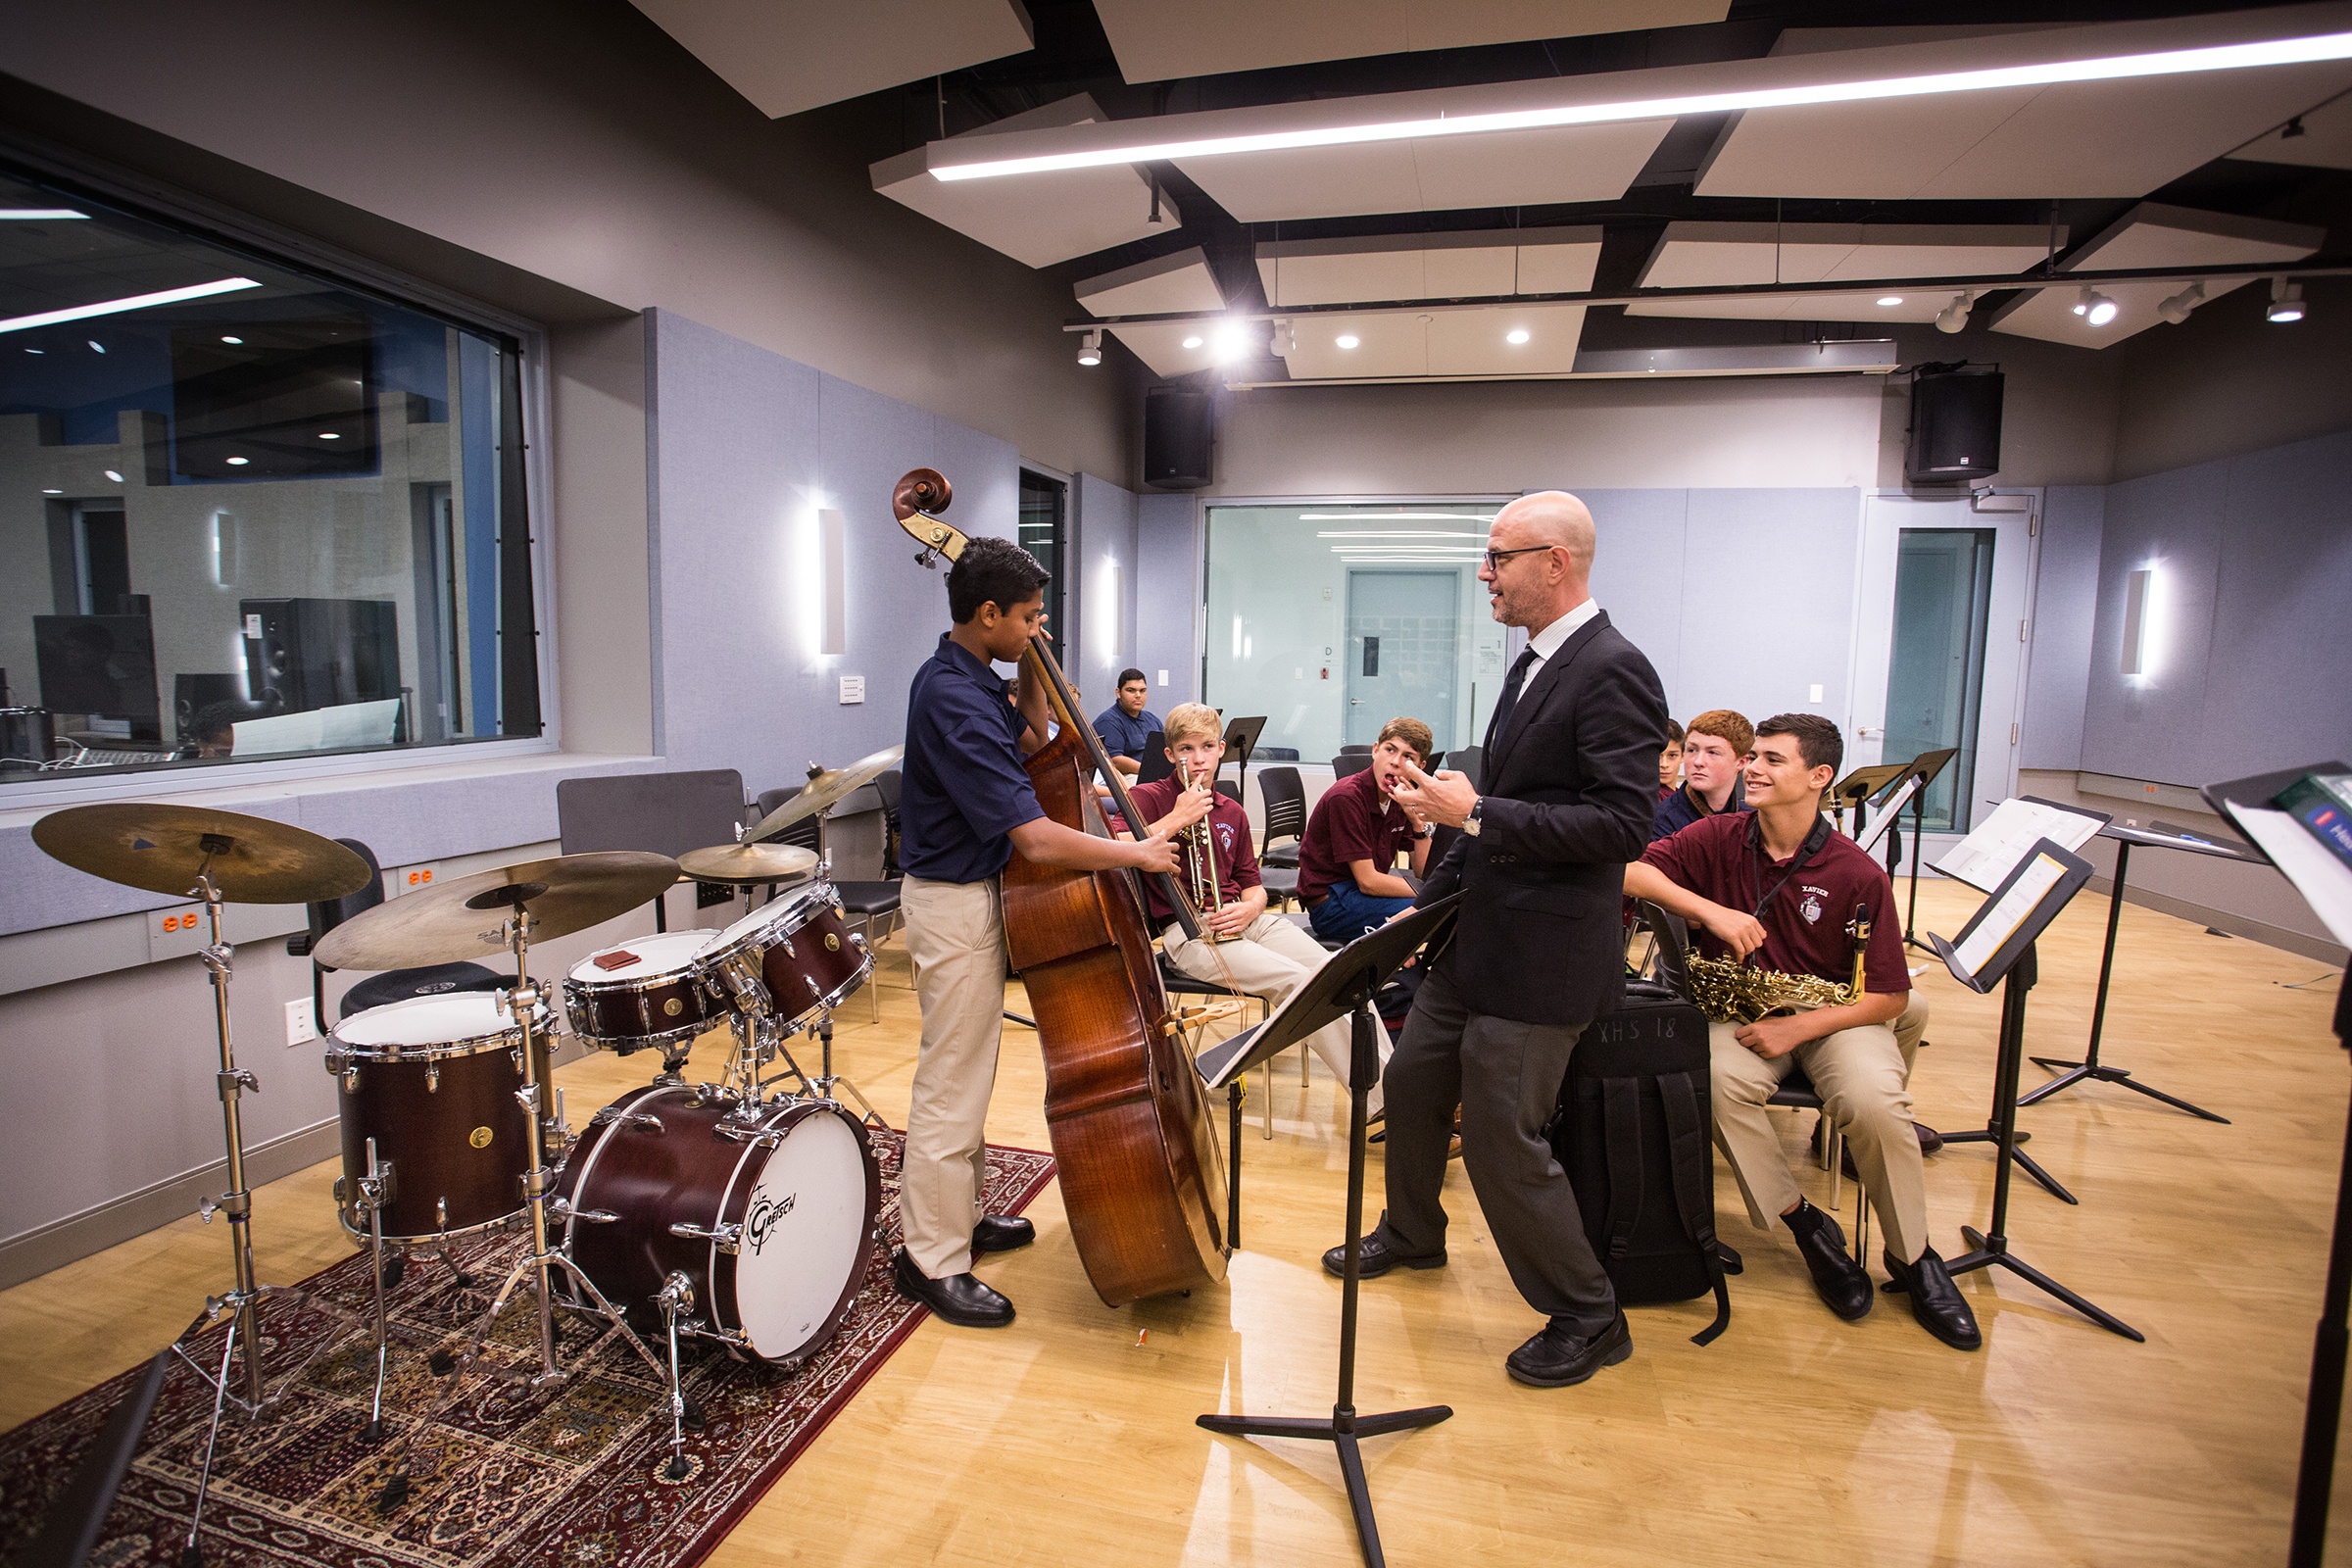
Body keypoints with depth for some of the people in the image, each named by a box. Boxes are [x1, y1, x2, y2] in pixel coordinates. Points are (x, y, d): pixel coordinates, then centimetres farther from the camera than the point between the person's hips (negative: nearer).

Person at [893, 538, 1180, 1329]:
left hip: (972, 891, 11)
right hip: (955, 906, -11)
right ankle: (932, 1259, 16)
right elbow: (1036, 838, -31)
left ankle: (960, 1215, 37)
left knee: (969, 1071, 21)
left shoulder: (965, 678, 6)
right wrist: (1138, 853, -19)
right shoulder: (954, 700, -26)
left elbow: (1031, 740, 19)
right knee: (951, 1083, 0)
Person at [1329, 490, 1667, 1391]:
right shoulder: (1533, 665, 12)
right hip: (1476, 941, 10)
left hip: (1543, 956, -9)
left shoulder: (1612, 672, -17)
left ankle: (1588, 1320, 24)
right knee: (1412, 1086, 20)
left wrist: (1477, 813, -24)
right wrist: (1429, 900, 15)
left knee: (1500, 1133, 0)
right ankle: (1412, 1236, 45)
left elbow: (1622, 826, -24)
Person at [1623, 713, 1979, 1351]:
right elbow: (1629, 870, -15)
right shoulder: (1719, 838, -5)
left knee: (1875, 1102, -30)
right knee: (1718, 1078, -31)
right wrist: (1709, 909, -26)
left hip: (1834, 1013, -1)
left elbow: (1888, 995, -7)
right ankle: (1807, 1226, -8)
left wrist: (1798, 1027, -20)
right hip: (1740, 1009, 1)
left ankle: (1913, 1259, -2)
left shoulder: (1858, 875, -10)